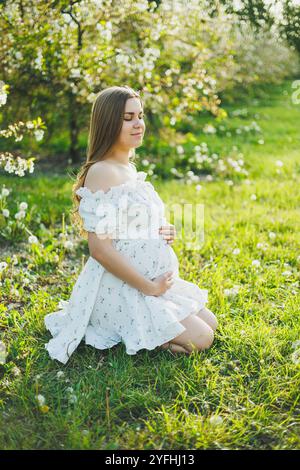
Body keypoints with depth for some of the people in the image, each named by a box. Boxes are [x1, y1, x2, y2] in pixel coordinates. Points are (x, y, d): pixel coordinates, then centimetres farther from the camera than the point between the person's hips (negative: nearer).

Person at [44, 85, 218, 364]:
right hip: (121, 288, -9)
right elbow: (100, 248, -25)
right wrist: (149, 287, -18)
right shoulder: (102, 172, -20)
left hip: (153, 280, 9)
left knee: (210, 324, 13)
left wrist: (164, 231, 1)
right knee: (200, 339, -10)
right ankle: (122, 334, 2)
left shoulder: (129, 168, 9)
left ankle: (125, 328, 15)